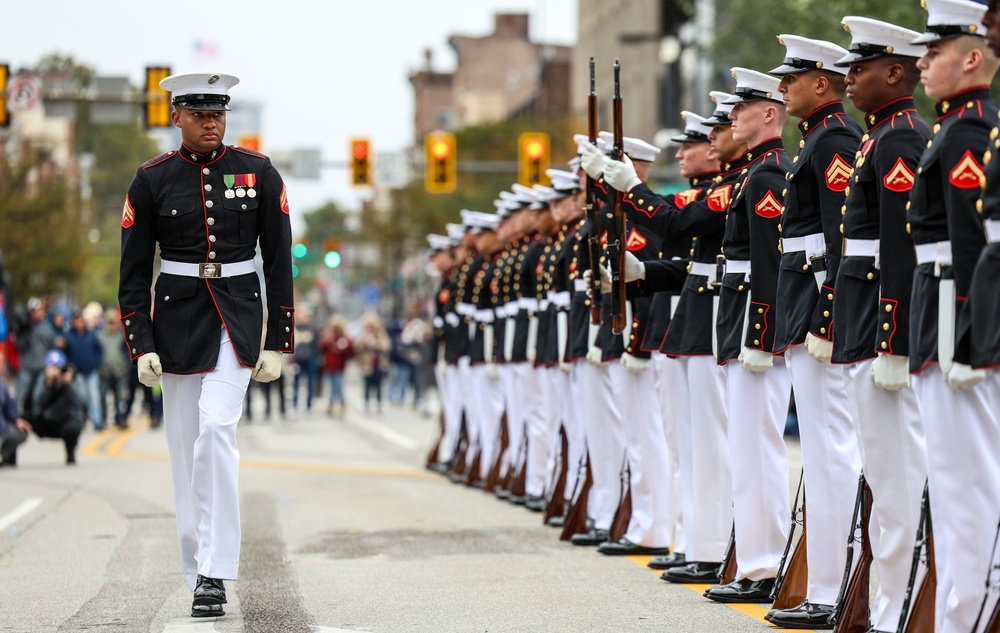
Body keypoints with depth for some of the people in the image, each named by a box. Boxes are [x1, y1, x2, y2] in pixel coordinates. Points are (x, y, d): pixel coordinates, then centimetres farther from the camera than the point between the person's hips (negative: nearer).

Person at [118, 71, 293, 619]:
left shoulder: (258, 172, 1)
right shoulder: (152, 180, 1)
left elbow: (279, 261, 4)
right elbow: (134, 270, 3)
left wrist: (277, 344, -1)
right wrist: (142, 346, -6)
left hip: (239, 316, -2)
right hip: (177, 317, 2)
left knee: (216, 427, -20)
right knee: (185, 445, 4)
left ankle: (214, 573, -18)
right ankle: (199, 570, 14)